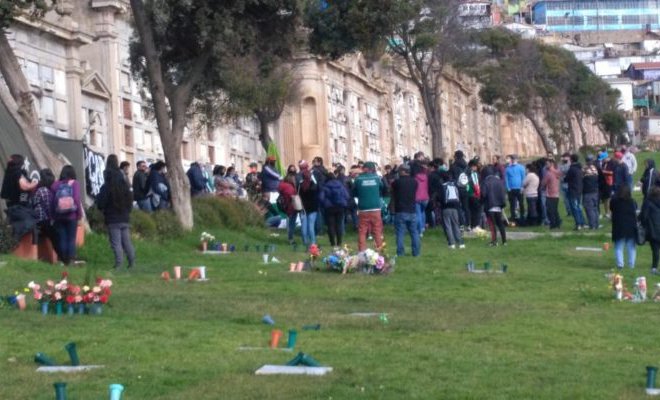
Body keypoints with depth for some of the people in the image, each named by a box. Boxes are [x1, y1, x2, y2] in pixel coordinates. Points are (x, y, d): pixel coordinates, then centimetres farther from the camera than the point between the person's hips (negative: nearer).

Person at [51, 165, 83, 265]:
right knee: (71, 238, 1)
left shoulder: (55, 185, 6)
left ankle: (64, 260, 5)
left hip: (59, 216, 2)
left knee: (62, 239, 6)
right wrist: (79, 214, -4)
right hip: (72, 216, -2)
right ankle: (71, 260, -5)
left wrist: (53, 215, 7)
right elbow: (77, 199, -9)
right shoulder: (75, 183, -1)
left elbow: (52, 201, 2)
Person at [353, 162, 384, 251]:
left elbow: (354, 193, 8)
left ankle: (362, 252, 1)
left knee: (362, 232, 3)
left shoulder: (358, 179, -3)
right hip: (376, 209, 1)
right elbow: (383, 189, 17)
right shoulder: (377, 178, 1)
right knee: (377, 231, 7)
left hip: (363, 209, -1)